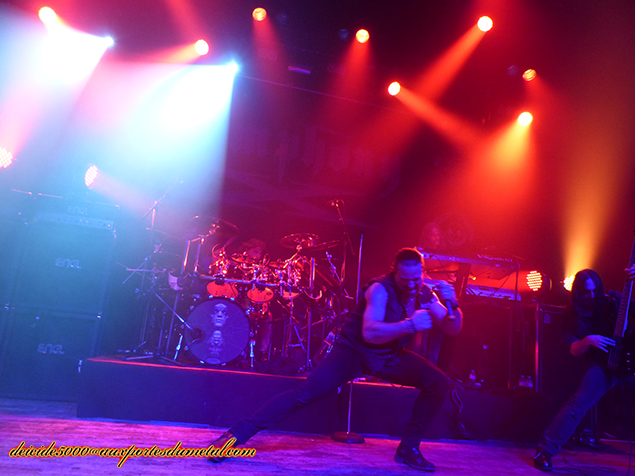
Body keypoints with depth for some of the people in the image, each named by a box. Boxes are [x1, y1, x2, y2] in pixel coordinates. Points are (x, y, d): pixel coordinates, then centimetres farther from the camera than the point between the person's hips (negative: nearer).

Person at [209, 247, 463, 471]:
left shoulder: (425, 294, -5)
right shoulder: (380, 289, -25)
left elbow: (453, 329, -3)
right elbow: (369, 332, -38)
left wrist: (452, 306, -24)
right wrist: (410, 324, -44)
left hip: (391, 356, 6)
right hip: (355, 350, -6)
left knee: (438, 382, -8)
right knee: (306, 392, -22)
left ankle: (409, 448, 6)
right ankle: (236, 434, -18)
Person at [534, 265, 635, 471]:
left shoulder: (612, 302, 2)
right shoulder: (576, 315, 2)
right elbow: (574, 350, -3)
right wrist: (588, 341, -25)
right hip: (604, 365, -2)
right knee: (578, 403, -18)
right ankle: (545, 451, -14)